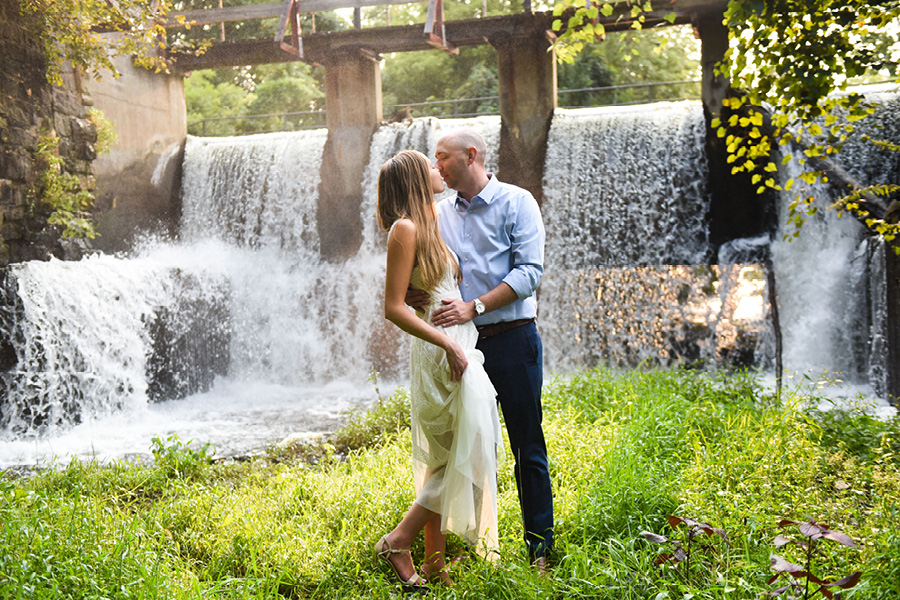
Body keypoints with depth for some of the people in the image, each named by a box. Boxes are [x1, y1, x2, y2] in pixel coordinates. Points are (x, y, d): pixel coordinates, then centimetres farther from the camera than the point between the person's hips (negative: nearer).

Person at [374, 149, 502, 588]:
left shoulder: (429, 224, 15)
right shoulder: (406, 229, -12)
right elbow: (393, 308, -17)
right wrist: (449, 344, -20)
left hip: (460, 348, 9)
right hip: (441, 352, -9)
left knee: (441, 461, 10)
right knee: (464, 456, -8)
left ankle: (434, 561, 17)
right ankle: (398, 541, 1)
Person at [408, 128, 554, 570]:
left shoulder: (516, 203, -2)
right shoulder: (440, 213, 13)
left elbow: (529, 271, -12)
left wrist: (474, 306, -21)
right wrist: (414, 294, -10)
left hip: (512, 338, -4)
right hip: (461, 342, 5)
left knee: (527, 443, 1)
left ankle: (539, 544, 11)